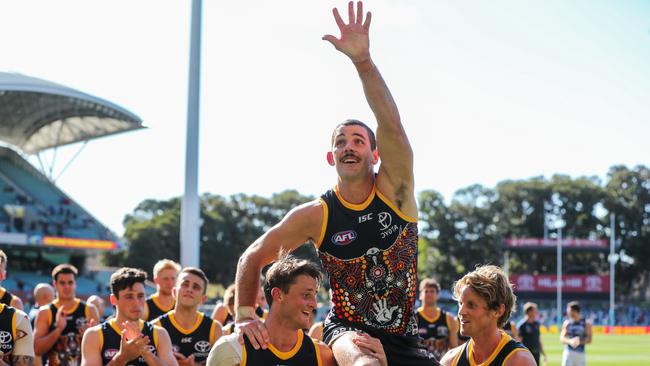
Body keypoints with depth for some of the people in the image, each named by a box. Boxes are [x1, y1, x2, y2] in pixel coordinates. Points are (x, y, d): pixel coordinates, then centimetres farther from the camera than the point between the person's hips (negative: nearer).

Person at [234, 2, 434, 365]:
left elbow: (392, 127, -23)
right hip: (348, 330, -3)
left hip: (404, 337, 3)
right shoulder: (316, 215, -6)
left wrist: (363, 62, -35)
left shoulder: (394, 190, -6)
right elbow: (253, 257, 2)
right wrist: (245, 315, -12)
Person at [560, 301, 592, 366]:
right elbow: (562, 338, -1)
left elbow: (589, 340, -5)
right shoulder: (567, 323, 3)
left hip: (581, 353, 0)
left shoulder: (586, 323, -1)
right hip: (568, 353, 0)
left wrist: (580, 341, -23)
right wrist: (569, 341, -21)